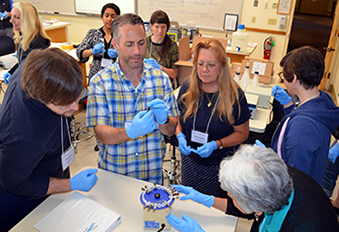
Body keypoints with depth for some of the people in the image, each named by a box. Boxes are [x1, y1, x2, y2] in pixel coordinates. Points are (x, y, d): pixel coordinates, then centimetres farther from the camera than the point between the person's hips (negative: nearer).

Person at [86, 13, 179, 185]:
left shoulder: (161, 78, -4)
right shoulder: (100, 82, -11)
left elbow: (171, 131, -3)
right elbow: (102, 135, -16)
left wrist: (164, 120, -25)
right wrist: (130, 131, -35)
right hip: (113, 173, -1)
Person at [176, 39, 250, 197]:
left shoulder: (234, 94, -17)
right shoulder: (188, 87, -9)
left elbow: (242, 133, -8)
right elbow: (177, 118, 5)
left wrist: (216, 144, -22)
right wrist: (179, 135, -15)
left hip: (220, 166, -3)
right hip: (190, 161, 3)